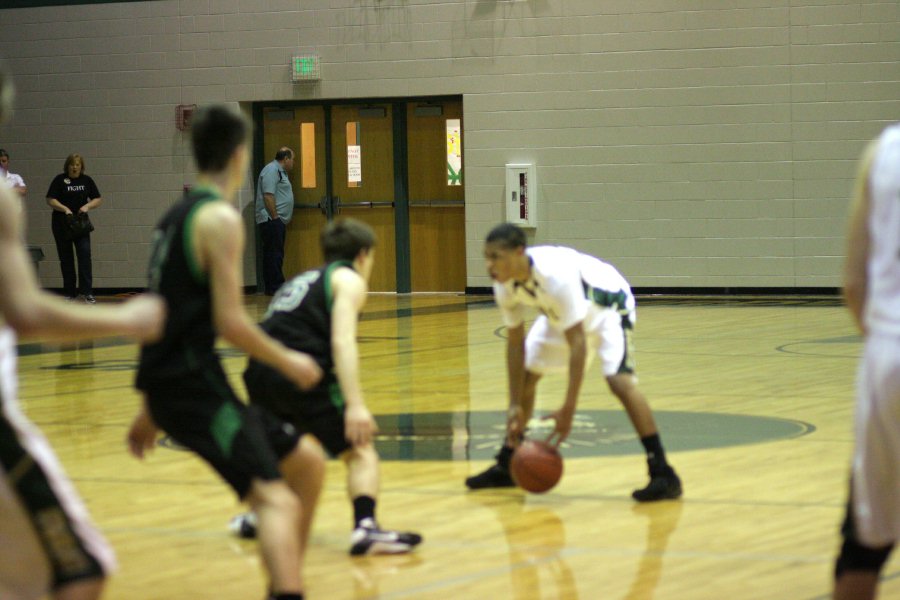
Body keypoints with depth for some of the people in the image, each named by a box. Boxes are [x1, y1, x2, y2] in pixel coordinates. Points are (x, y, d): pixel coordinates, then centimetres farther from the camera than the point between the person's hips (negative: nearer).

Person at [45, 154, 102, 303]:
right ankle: (69, 292, 12)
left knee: (85, 254, -13)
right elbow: (50, 200, -9)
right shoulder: (59, 180, -3)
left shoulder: (87, 180, 4)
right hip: (62, 224, -1)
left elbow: (98, 199, 5)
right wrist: (65, 209, -23)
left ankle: (86, 292, -14)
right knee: (66, 258, 4)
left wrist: (87, 206, -15)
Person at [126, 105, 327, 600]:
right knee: (276, 499, -22)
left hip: (171, 385, 9)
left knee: (307, 461, 18)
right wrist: (287, 362, -3)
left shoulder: (177, 216, 18)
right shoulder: (220, 219, -10)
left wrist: (151, 410, 28)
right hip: (195, 384, -9)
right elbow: (230, 323, -18)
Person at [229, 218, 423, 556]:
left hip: (259, 373, 7)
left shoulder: (300, 281, 32)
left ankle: (258, 517, 37)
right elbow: (342, 341, -8)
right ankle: (365, 528, -23)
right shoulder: (349, 279, 9)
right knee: (361, 453, -3)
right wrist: (355, 405, -18)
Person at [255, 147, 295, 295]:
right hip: (271, 220, -11)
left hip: (277, 221, 11)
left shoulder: (279, 171, 21)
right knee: (274, 254, -10)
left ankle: (271, 287, 12)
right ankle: (276, 287, -11)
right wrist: (275, 217, -20)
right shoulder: (271, 170, -12)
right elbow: (268, 196, -20)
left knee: (274, 254, 10)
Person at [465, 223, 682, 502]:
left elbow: (577, 343, -38)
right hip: (560, 313, 8)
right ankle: (506, 467, 21)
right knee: (524, 375, 6)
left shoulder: (556, 275, -40)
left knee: (618, 379, -26)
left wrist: (568, 409, -39)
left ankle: (663, 474, -25)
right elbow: (515, 343, -7)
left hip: (607, 306, -8)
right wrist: (515, 406, -11)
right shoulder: (505, 287, -19)